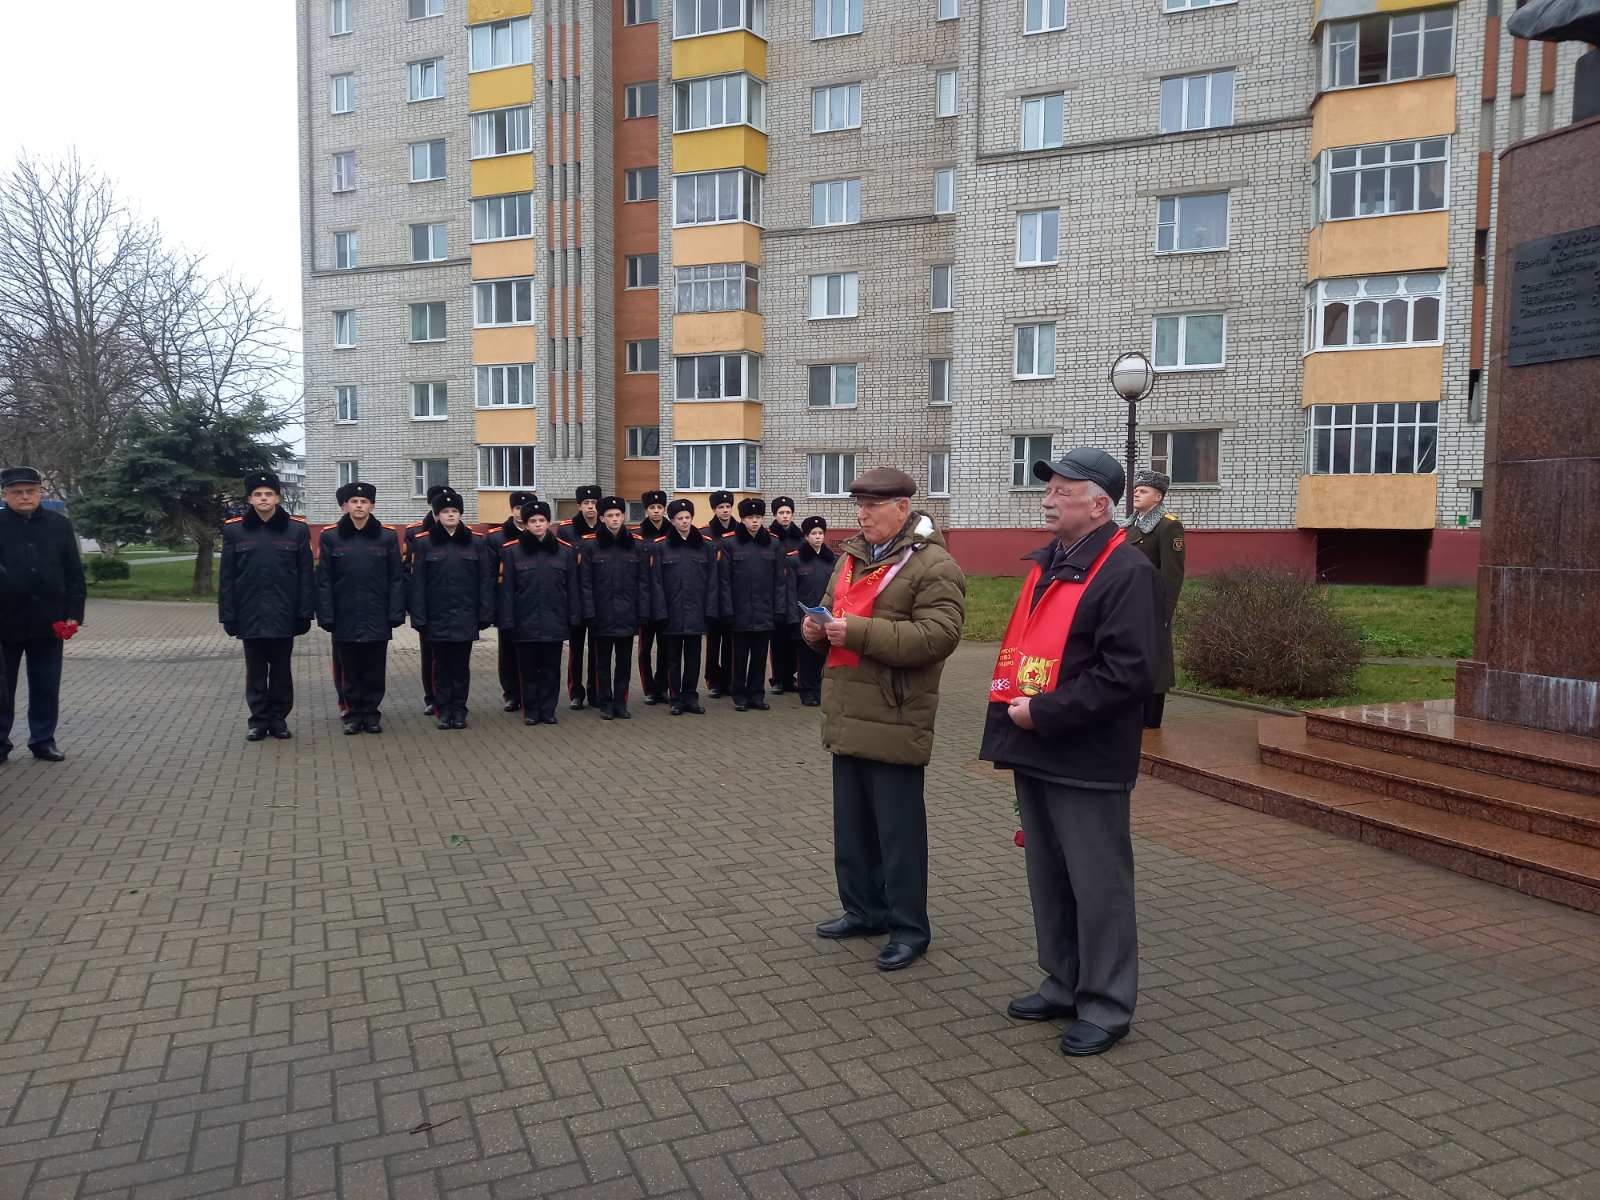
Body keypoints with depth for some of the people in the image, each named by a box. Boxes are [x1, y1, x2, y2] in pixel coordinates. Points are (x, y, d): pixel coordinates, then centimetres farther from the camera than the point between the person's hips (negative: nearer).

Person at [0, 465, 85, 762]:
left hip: (49, 621, 1)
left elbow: (74, 573, 5)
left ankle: (43, 740, 20)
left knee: (46, 687, 8)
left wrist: (73, 614, -1)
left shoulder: (60, 524, 4)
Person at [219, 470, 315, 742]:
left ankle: (278, 718, 21)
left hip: (283, 616, 0)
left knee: (281, 669, 10)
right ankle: (258, 719, 20)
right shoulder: (234, 530, 1)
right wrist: (228, 616, -2)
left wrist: (305, 613, -4)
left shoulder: (297, 529, -1)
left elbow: (305, 575, -1)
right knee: (255, 671, 9)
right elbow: (226, 577, 2)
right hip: (250, 616, 1)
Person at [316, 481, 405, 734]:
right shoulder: (331, 537, 2)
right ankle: (354, 714, 19)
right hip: (345, 619, 0)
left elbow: (396, 579, 2)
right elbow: (324, 581, 1)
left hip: (377, 619, 0)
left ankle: (372, 713, 19)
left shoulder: (387, 536, 2)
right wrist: (326, 616, -4)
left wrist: (395, 614, -4)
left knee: (374, 671, 7)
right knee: (350, 671, 8)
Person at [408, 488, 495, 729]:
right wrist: (419, 618, -5)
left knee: (461, 665, 6)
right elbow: (418, 583, 0)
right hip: (437, 617, 0)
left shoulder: (476, 542, 2)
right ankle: (444, 710, 17)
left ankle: (459, 710, 16)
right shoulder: (424, 543, 1)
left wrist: (485, 614, -3)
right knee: (442, 665, 7)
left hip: (465, 617, 0)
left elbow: (485, 580, 2)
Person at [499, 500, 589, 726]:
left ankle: (548, 710, 19)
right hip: (525, 622, -1)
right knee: (529, 670, 7)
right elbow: (506, 588, -3)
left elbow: (573, 586, 6)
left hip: (555, 622, 1)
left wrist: (574, 618, 3)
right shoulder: (511, 551, -2)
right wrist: (506, 621, -6)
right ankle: (531, 711, 19)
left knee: (551, 669, 8)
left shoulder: (565, 550, 3)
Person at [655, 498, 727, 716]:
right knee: (673, 658, 6)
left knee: (693, 657, 8)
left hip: (696, 613, 1)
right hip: (672, 614, -1)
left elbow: (713, 581, 3)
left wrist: (710, 611, -4)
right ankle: (676, 699, 14)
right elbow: (657, 582, -3)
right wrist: (661, 612, -9)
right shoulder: (661, 547, 0)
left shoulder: (706, 546, 4)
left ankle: (690, 698, 18)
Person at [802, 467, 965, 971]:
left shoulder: (933, 566, -12)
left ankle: (909, 928, 14)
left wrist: (858, 631, -26)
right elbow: (831, 608, 26)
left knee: (898, 829, 1)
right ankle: (864, 910, 33)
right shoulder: (852, 556, 15)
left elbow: (938, 635, -23)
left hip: (893, 721, -8)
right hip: (847, 717, 9)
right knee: (852, 822, 18)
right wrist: (818, 627, 1)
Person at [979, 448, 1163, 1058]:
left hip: (1087, 762, -9)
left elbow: (1129, 672, -23)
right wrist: (1008, 703, 9)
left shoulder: (1128, 573, -14)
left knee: (1098, 886, 3)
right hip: (1034, 754, 9)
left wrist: (1044, 713, -21)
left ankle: (1106, 1007, 18)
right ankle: (1063, 986, 34)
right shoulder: (1046, 565, 14)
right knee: (1048, 879, 18)